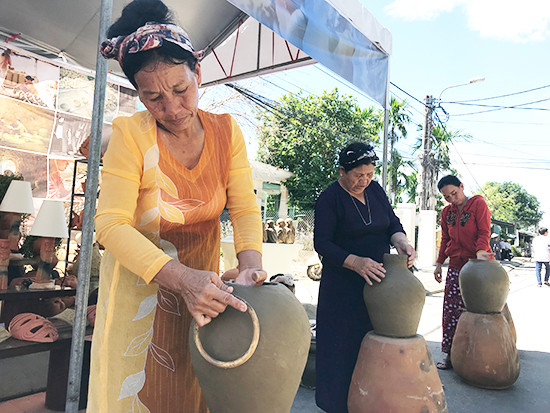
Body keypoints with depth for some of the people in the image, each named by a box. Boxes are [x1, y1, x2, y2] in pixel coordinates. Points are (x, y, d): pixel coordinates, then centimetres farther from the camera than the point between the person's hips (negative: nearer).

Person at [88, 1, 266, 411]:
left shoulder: (226, 130, -8)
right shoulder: (131, 135, -17)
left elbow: (245, 207, -12)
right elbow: (112, 224, -23)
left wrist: (251, 266, -32)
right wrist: (183, 279, -37)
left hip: (202, 276, 3)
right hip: (138, 279, -2)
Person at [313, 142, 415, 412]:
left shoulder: (375, 190, 7)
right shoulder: (329, 199, -11)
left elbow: (392, 223, 7)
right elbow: (322, 243, -16)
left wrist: (400, 241, -16)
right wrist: (355, 262, -30)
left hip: (378, 276, 6)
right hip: (343, 285, -5)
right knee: (344, 342, 1)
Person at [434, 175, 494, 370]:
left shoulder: (478, 204, -3)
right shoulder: (446, 212, 12)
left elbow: (484, 232, -10)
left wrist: (480, 252, -27)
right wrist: (439, 264, 15)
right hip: (456, 264, 5)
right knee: (452, 309, 0)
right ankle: (450, 355, 8)